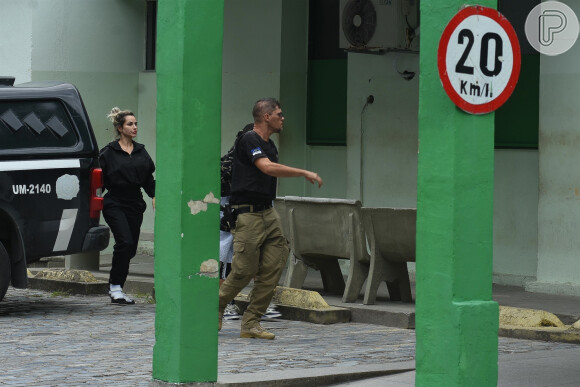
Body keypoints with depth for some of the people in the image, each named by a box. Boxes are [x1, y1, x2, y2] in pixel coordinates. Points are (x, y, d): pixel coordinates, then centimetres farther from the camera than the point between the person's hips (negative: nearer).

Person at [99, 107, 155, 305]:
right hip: (114, 204, -6)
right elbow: (100, 178, -3)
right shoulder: (109, 152, -3)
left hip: (135, 205, 6)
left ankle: (116, 288, 16)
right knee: (125, 242, -20)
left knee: (130, 248, 4)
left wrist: (154, 196, 3)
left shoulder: (141, 151, 13)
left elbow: (148, 177, 17)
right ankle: (115, 287, -9)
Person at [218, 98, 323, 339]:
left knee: (272, 269, -1)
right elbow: (268, 168, -28)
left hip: (267, 213, 9)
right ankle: (216, 308, 17)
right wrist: (305, 173, -24)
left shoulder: (269, 145, 16)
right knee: (244, 271, -6)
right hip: (247, 215, -9)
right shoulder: (249, 140, -13)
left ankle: (251, 323, 2)